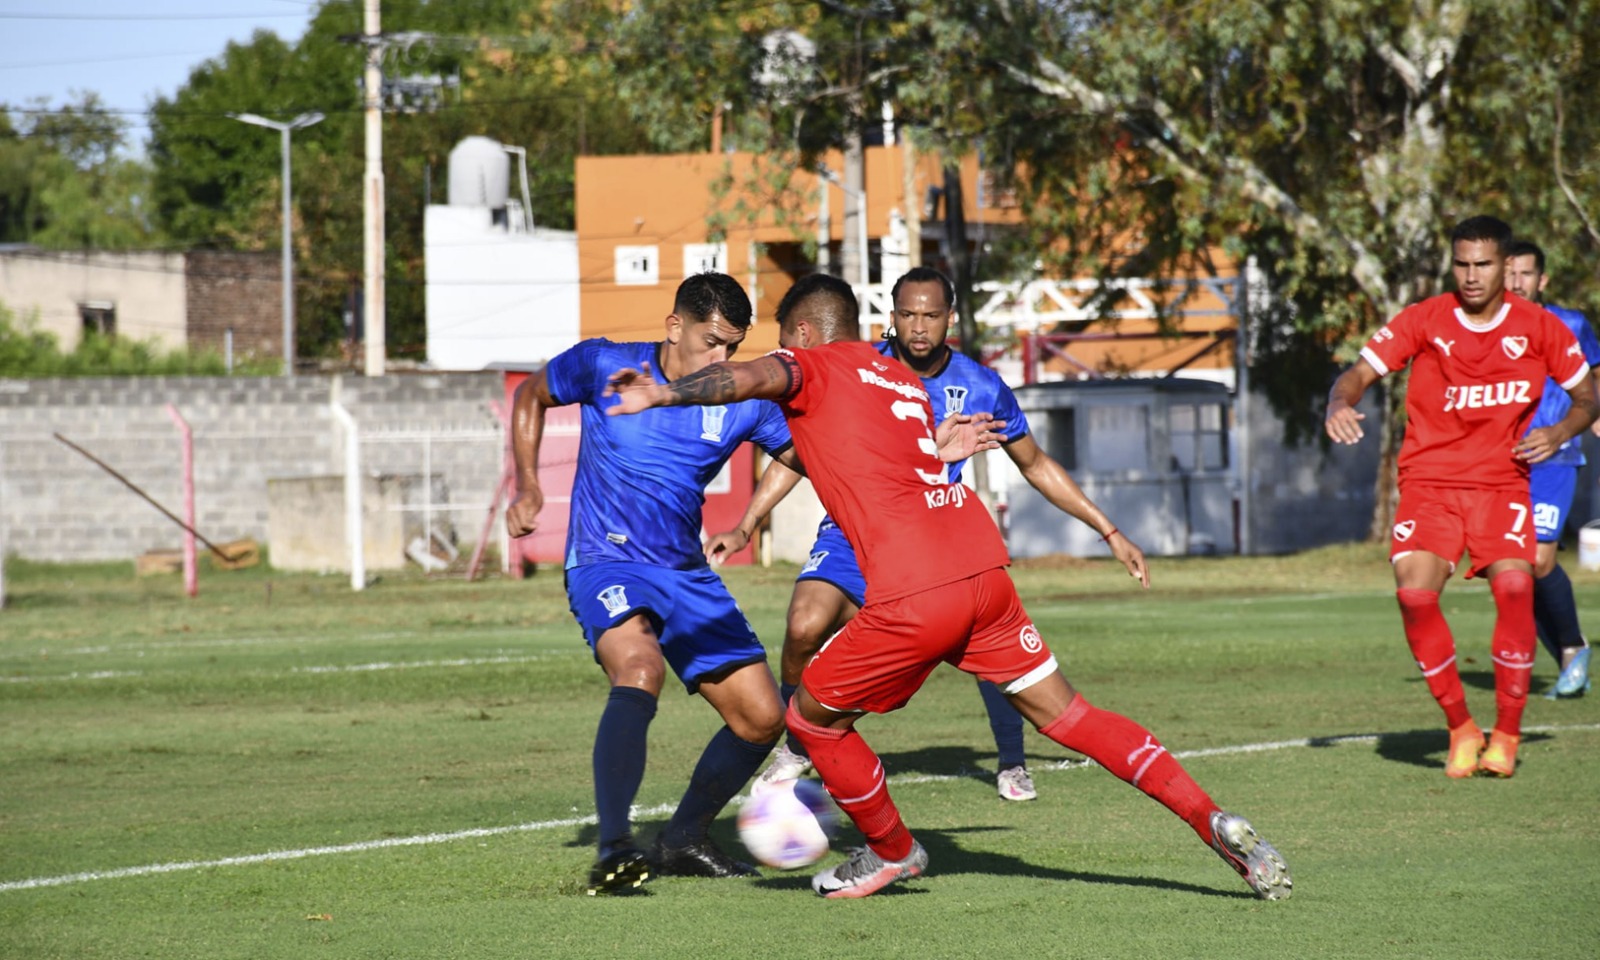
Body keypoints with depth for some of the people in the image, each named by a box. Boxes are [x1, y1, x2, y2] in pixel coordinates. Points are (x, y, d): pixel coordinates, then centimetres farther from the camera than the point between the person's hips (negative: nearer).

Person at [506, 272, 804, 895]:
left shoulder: (741, 403, 1)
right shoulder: (604, 366, -5)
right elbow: (532, 395, 13)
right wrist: (526, 487, 3)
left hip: (687, 574, 6)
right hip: (606, 562, -5)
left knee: (761, 719, 3)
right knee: (639, 670, -35)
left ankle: (682, 842, 24)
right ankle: (613, 848, -46)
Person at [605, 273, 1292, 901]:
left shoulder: (810, 368, 6)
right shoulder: (904, 381, 26)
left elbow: (749, 378, -15)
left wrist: (661, 395, -13)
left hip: (913, 598, -7)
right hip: (985, 571, 7)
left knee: (813, 719, 14)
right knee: (1066, 715, 12)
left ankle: (893, 852, 30)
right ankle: (1210, 819, 3)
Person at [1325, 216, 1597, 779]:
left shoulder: (1539, 328, 2)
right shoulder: (1423, 321, -1)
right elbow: (1359, 374, -3)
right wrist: (1340, 403, -26)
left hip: (1501, 483, 0)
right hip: (1428, 482, 0)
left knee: (1514, 584, -24)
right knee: (1414, 593, -22)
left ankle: (1506, 735, -9)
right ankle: (1460, 729, -3)